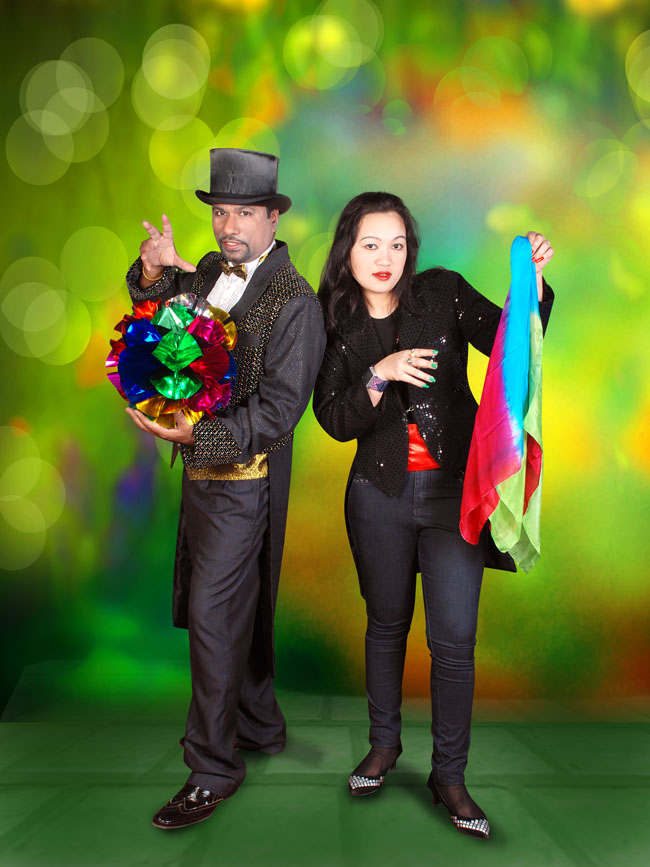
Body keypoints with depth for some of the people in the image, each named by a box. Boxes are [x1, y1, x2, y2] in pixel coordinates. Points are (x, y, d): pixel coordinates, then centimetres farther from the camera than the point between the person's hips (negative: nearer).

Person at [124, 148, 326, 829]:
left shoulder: (295, 302, -14)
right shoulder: (211, 269, 7)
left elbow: (277, 410, -18)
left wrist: (195, 433, -26)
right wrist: (153, 270, -1)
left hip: (244, 480, -7)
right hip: (201, 470, 8)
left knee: (213, 617, -4)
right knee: (230, 610, 18)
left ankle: (213, 771, 13)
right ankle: (261, 726, 38)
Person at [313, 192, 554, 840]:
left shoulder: (443, 293, 1)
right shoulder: (336, 327, 3)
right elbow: (335, 421, -4)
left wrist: (532, 280, -20)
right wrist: (381, 375, -19)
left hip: (455, 488, -1)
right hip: (381, 493, 1)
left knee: (454, 639, -2)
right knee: (386, 623, 14)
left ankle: (449, 775, 16)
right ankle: (383, 743, 36)